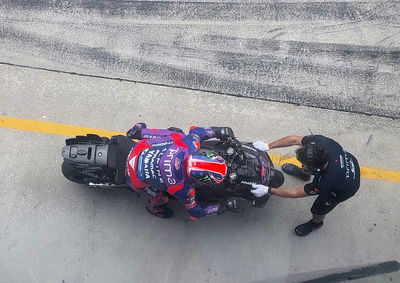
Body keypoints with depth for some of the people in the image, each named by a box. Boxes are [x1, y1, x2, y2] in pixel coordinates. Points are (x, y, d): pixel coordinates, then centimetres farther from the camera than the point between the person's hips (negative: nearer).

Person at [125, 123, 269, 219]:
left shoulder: (190, 145, -26)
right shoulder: (183, 189, -30)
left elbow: (195, 130, -2)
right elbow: (195, 213, -11)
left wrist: (217, 131, 1)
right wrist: (224, 207, -9)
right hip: (137, 176, -4)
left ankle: (140, 131, 29)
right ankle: (154, 207, 39)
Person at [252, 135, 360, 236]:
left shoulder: (326, 182, -44)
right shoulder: (320, 141, -37)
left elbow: (296, 193, -30)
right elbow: (294, 139, -21)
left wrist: (268, 190, -25)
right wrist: (268, 146, -22)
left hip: (346, 188, -5)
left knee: (318, 210, 11)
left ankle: (316, 223, 47)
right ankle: (304, 174, 57)